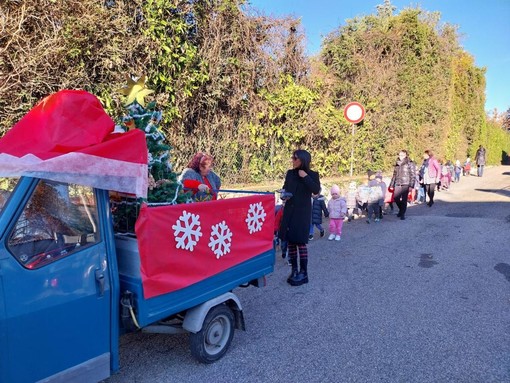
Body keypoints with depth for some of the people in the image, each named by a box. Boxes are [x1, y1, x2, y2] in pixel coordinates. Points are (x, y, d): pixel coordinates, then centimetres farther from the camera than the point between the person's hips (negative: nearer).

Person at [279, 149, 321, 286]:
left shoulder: (313, 175, -4)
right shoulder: (290, 173, 7)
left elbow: (316, 190, -17)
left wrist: (305, 177, -18)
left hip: (302, 212, -5)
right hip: (289, 211, 5)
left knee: (300, 242, -7)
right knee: (290, 241, 6)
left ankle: (304, 273, 3)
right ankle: (294, 270, 18)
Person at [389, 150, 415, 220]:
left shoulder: (409, 164, -3)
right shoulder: (397, 164, 13)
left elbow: (413, 175, -6)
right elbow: (394, 175, 18)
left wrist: (411, 185, -14)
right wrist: (391, 185, 15)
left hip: (405, 184, -5)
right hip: (397, 184, 5)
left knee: (404, 200, -3)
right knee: (396, 198, 1)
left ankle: (402, 214, 10)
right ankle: (401, 210, 27)